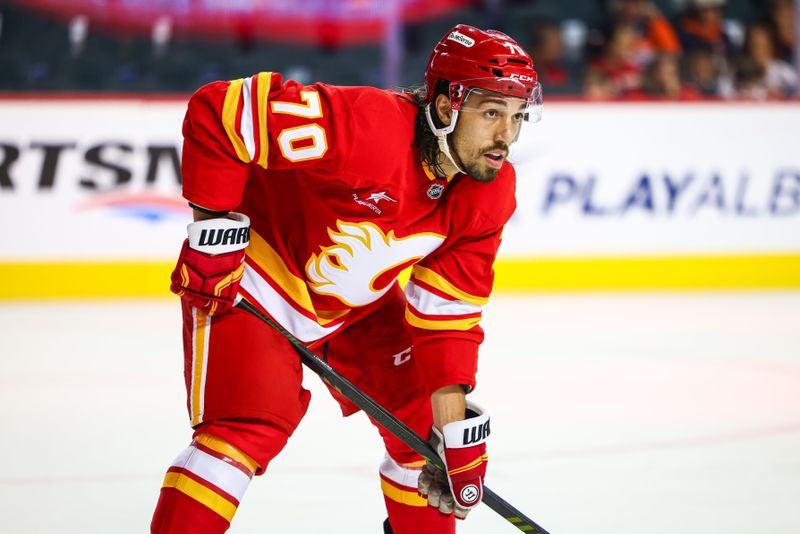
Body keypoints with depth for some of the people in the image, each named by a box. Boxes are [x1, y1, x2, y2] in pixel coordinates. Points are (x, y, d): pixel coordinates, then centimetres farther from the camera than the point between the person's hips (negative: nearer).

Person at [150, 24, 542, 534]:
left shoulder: (491, 194, -13)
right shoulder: (367, 127, -36)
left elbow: (448, 314, -8)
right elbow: (217, 110, -34)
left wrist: (456, 429, -15)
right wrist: (214, 230, -28)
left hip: (359, 302, 7)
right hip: (258, 278, -7)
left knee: (427, 419, 7)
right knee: (253, 426, -22)